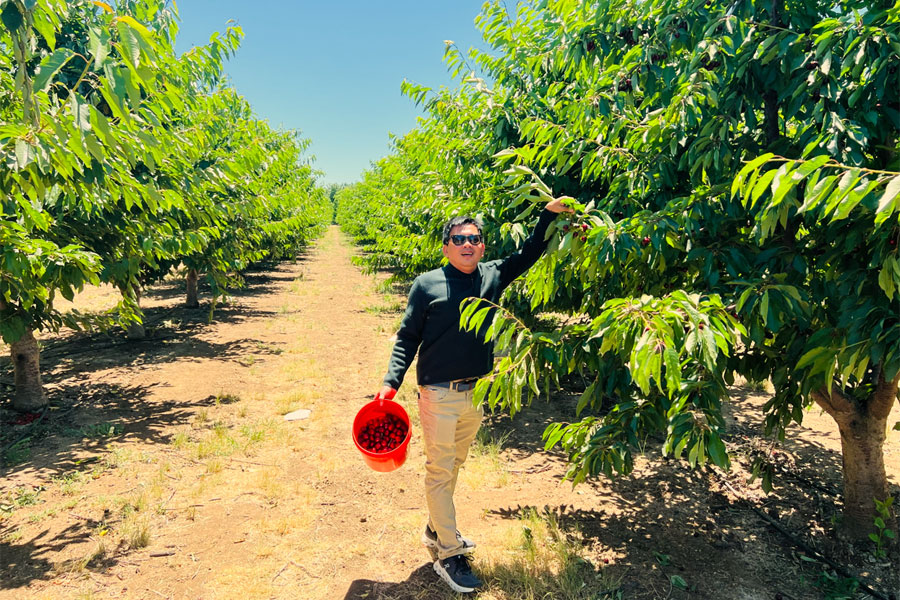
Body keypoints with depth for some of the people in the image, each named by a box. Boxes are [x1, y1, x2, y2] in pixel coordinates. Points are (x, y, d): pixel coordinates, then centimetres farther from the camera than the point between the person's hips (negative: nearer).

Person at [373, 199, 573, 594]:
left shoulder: (493, 276, 3)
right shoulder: (427, 284, -9)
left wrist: (549, 214, 2)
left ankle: (436, 532, 40)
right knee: (439, 472, 5)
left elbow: (528, 254, 13)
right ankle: (448, 556, 19)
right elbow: (407, 338, -6)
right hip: (439, 395, -5)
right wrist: (391, 381, -16)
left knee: (454, 465, 20)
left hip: (476, 393, 5)